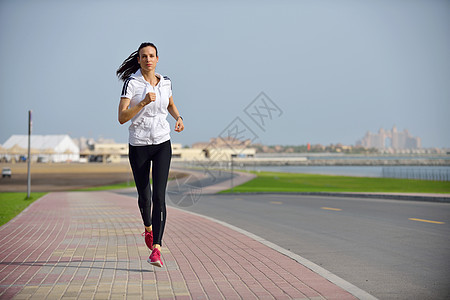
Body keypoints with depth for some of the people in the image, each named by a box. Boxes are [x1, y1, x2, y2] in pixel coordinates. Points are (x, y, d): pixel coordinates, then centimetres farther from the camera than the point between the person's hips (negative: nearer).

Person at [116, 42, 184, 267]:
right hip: (138, 145, -1)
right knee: (144, 196, 10)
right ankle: (148, 227, 44)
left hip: (162, 144, 1)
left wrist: (178, 118, 5)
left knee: (159, 196, -12)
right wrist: (143, 102, -27)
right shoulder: (132, 83, -8)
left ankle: (156, 249, -15)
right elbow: (122, 118, -15)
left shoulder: (165, 82, 4)